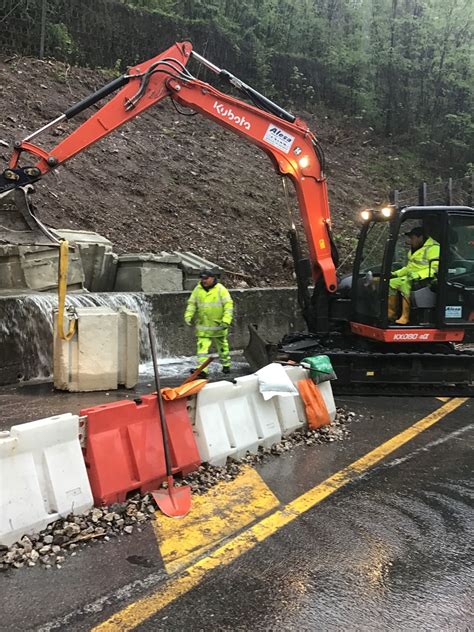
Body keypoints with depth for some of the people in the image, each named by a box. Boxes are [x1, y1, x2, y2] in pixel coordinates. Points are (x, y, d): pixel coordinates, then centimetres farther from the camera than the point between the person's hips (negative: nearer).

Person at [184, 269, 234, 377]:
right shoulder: (197, 290, 4)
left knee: (222, 346, 15)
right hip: (202, 325, 2)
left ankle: (226, 365, 34)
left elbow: (228, 305, -10)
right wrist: (188, 316, -5)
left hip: (218, 325, -2)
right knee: (202, 347, -9)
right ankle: (202, 369, -13)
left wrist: (226, 320, -19)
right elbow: (191, 304, 10)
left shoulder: (221, 289, -7)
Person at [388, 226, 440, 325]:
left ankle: (405, 317, -31)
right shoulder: (414, 250, 20)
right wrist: (395, 273, 17)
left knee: (406, 285, -34)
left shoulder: (433, 248, -12)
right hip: (412, 278, 10)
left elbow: (435, 269, -23)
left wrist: (418, 275, -31)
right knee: (391, 283, -2)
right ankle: (391, 313, -1)